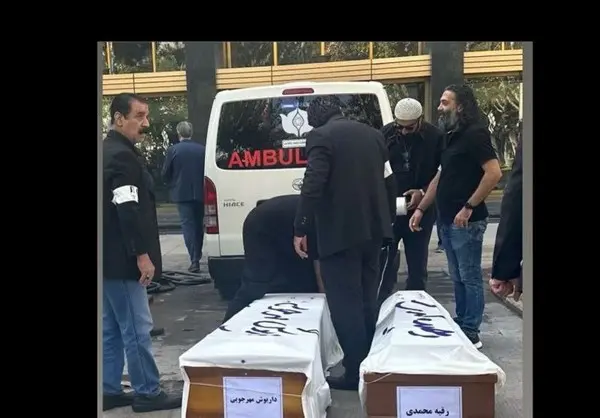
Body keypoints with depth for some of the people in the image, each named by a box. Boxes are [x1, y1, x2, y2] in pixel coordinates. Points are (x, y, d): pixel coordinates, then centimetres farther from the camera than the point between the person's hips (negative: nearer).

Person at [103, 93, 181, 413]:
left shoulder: (112, 152, 16)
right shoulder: (122, 156, -16)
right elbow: (129, 211, -24)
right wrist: (142, 254, -22)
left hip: (109, 257, 11)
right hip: (120, 259, -11)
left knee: (111, 329, 15)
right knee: (136, 329, -2)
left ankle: (109, 391, 23)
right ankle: (147, 393, 8)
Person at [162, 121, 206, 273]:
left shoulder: (173, 150, -6)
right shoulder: (202, 149, -1)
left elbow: (165, 173, -1)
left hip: (182, 193, -2)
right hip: (200, 193, 3)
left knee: (187, 225, -1)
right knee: (198, 224, 16)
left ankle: (194, 260, -8)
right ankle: (198, 255, 26)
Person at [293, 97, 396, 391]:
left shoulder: (320, 136, -8)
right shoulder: (372, 133, 13)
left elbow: (313, 185, -18)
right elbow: (389, 180, 16)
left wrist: (300, 229, -13)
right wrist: (387, 220, 24)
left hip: (340, 232, -7)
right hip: (372, 228, 8)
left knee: (345, 304, 1)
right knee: (366, 301, 18)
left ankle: (355, 372, 7)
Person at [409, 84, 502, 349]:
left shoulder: (475, 134, -11)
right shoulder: (451, 136, 16)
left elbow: (494, 173, -20)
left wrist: (469, 207, -20)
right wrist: (420, 209, 16)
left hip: (466, 221, -9)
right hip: (447, 220, 9)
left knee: (470, 278, 0)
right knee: (457, 278, 15)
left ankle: (471, 333, 9)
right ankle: (460, 325, 26)